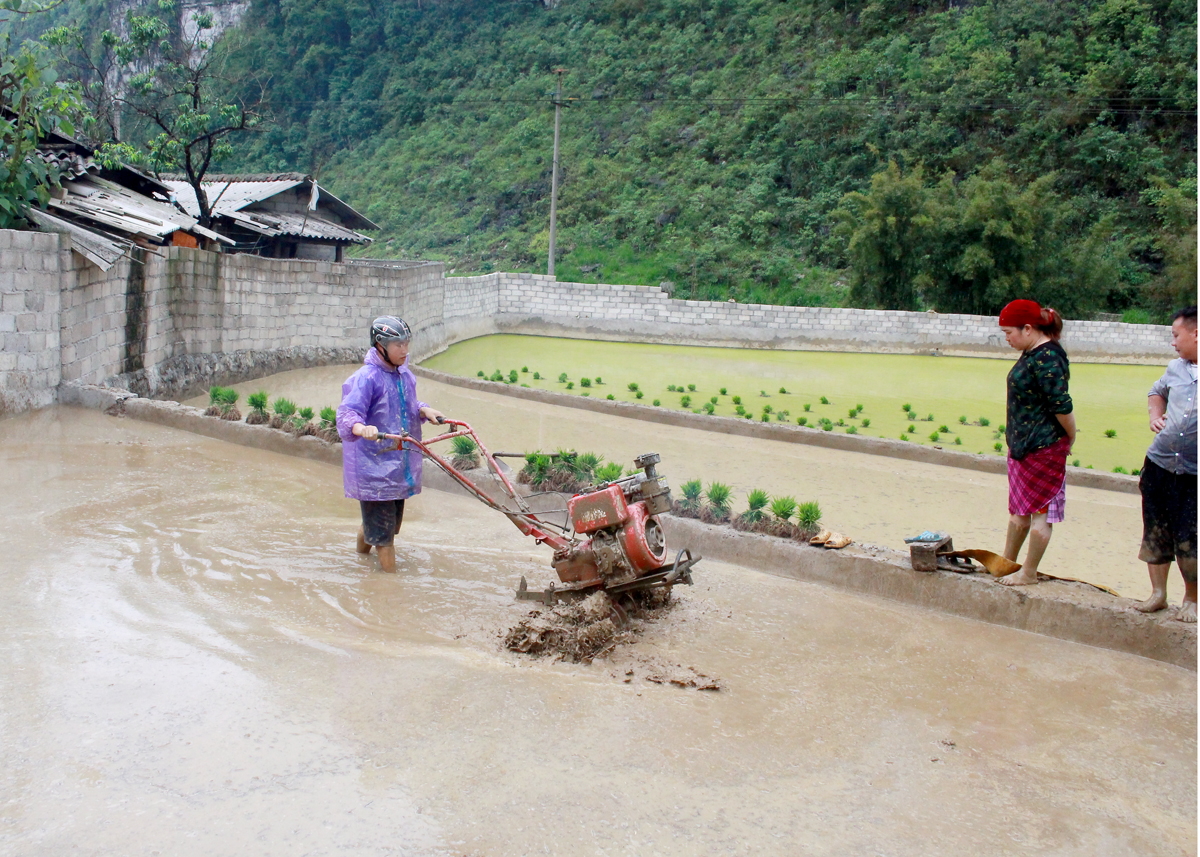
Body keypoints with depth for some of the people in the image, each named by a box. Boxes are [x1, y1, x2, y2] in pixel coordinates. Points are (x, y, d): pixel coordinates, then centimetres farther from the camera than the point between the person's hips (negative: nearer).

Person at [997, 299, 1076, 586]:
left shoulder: (1047, 358, -21)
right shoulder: (1032, 353, 10)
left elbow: (1062, 406, -24)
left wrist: (1070, 439, -10)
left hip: (1043, 447, -10)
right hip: (1023, 445, 10)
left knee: (1039, 509, 2)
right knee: (1020, 507, 19)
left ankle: (1029, 573, 12)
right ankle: (1008, 562, 32)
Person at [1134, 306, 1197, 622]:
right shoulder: (1175, 368, 6)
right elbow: (1157, 392, 27)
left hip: (1193, 473, -5)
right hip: (1160, 463, 5)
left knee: (1189, 540, 2)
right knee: (1155, 533, 11)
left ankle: (1190, 599, 22)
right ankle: (1158, 593, 26)